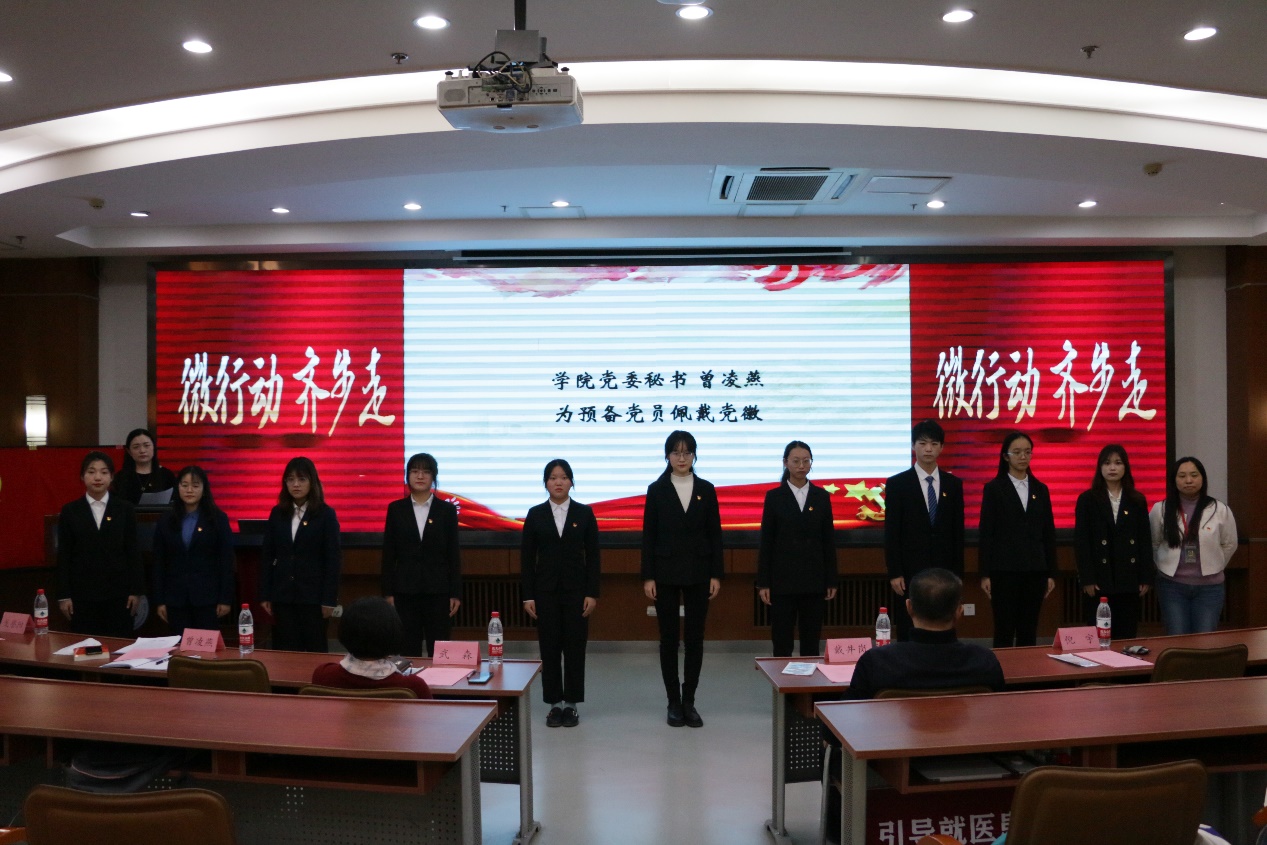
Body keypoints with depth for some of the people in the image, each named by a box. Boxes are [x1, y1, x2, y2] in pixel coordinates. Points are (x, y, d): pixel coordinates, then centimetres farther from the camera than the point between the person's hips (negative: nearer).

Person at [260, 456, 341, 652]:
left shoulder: (326, 514, -3)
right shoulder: (277, 513, 7)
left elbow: (333, 559, -6)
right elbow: (266, 556, 7)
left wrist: (329, 599, -10)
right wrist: (264, 595, 2)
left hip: (313, 594, -3)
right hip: (282, 594, 3)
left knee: (315, 649, 4)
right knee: (284, 650, 5)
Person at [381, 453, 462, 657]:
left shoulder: (447, 510, 2)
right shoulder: (396, 509, 4)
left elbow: (454, 554, 2)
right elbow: (388, 554, 5)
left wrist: (456, 593, -2)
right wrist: (388, 592, 0)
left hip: (438, 590, -1)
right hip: (405, 590, 1)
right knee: (408, 651, 4)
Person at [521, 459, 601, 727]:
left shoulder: (584, 513, 1)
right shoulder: (535, 514, 2)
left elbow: (593, 556, 1)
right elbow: (526, 557, 3)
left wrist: (592, 593, -5)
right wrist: (527, 596, -2)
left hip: (575, 588, 0)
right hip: (545, 589, 1)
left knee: (575, 646, 2)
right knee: (549, 647, 4)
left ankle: (571, 704, 13)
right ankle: (555, 704, 14)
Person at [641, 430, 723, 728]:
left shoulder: (706, 490, 4)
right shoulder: (656, 490, 1)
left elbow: (715, 534, 4)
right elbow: (648, 535, 0)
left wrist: (716, 575, -1)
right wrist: (648, 576, -6)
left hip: (698, 573, 1)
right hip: (666, 572, -1)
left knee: (695, 638, 4)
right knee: (669, 638, 4)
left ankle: (689, 701, 14)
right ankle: (674, 702, 14)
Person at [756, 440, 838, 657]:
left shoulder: (822, 496, 5)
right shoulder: (774, 496, 0)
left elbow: (829, 541, 7)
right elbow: (766, 542, 0)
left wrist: (832, 581, 3)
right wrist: (763, 582, -4)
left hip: (814, 579, 2)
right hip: (783, 579, -2)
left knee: (811, 640, 7)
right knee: (781, 641, 1)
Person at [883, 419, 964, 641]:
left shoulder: (953, 484, 9)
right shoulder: (897, 484, 0)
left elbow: (958, 532, 9)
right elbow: (891, 533, -3)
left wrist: (957, 573, 5)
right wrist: (894, 573, -8)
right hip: (910, 572, -2)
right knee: (909, 637, 0)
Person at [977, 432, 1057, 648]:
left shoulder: (1040, 489, 11)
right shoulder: (994, 488, 0)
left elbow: (1049, 533, 11)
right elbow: (986, 533, -3)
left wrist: (1051, 573, 7)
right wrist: (985, 573, -8)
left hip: (1035, 571, 4)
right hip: (1004, 570, -3)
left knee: (1029, 632, 6)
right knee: (1004, 632, -1)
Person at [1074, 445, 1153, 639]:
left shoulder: (1137, 500, 8)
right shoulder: (1087, 499, 0)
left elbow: (1145, 541, 7)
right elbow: (1081, 542, -4)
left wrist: (1146, 578, 1)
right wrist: (1087, 579, -10)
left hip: (1129, 580, 2)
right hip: (1099, 580, -2)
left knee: (1127, 635, 5)